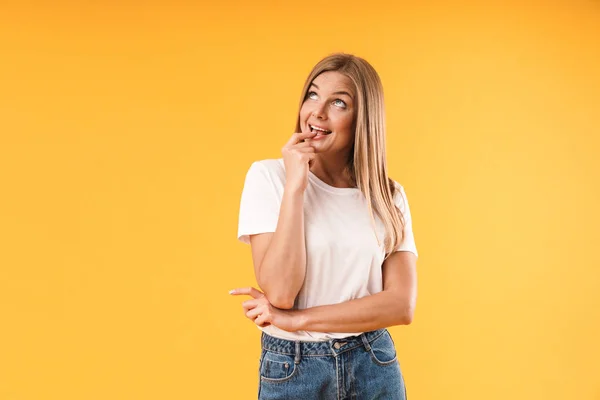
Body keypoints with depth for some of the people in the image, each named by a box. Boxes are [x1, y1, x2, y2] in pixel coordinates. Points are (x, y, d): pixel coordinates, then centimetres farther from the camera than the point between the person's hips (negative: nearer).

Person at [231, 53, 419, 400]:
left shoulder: (389, 195, -2)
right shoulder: (268, 176, -9)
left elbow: (402, 305, -10)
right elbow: (280, 293, -17)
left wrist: (295, 319, -16)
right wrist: (295, 185, -21)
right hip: (292, 370, -2)